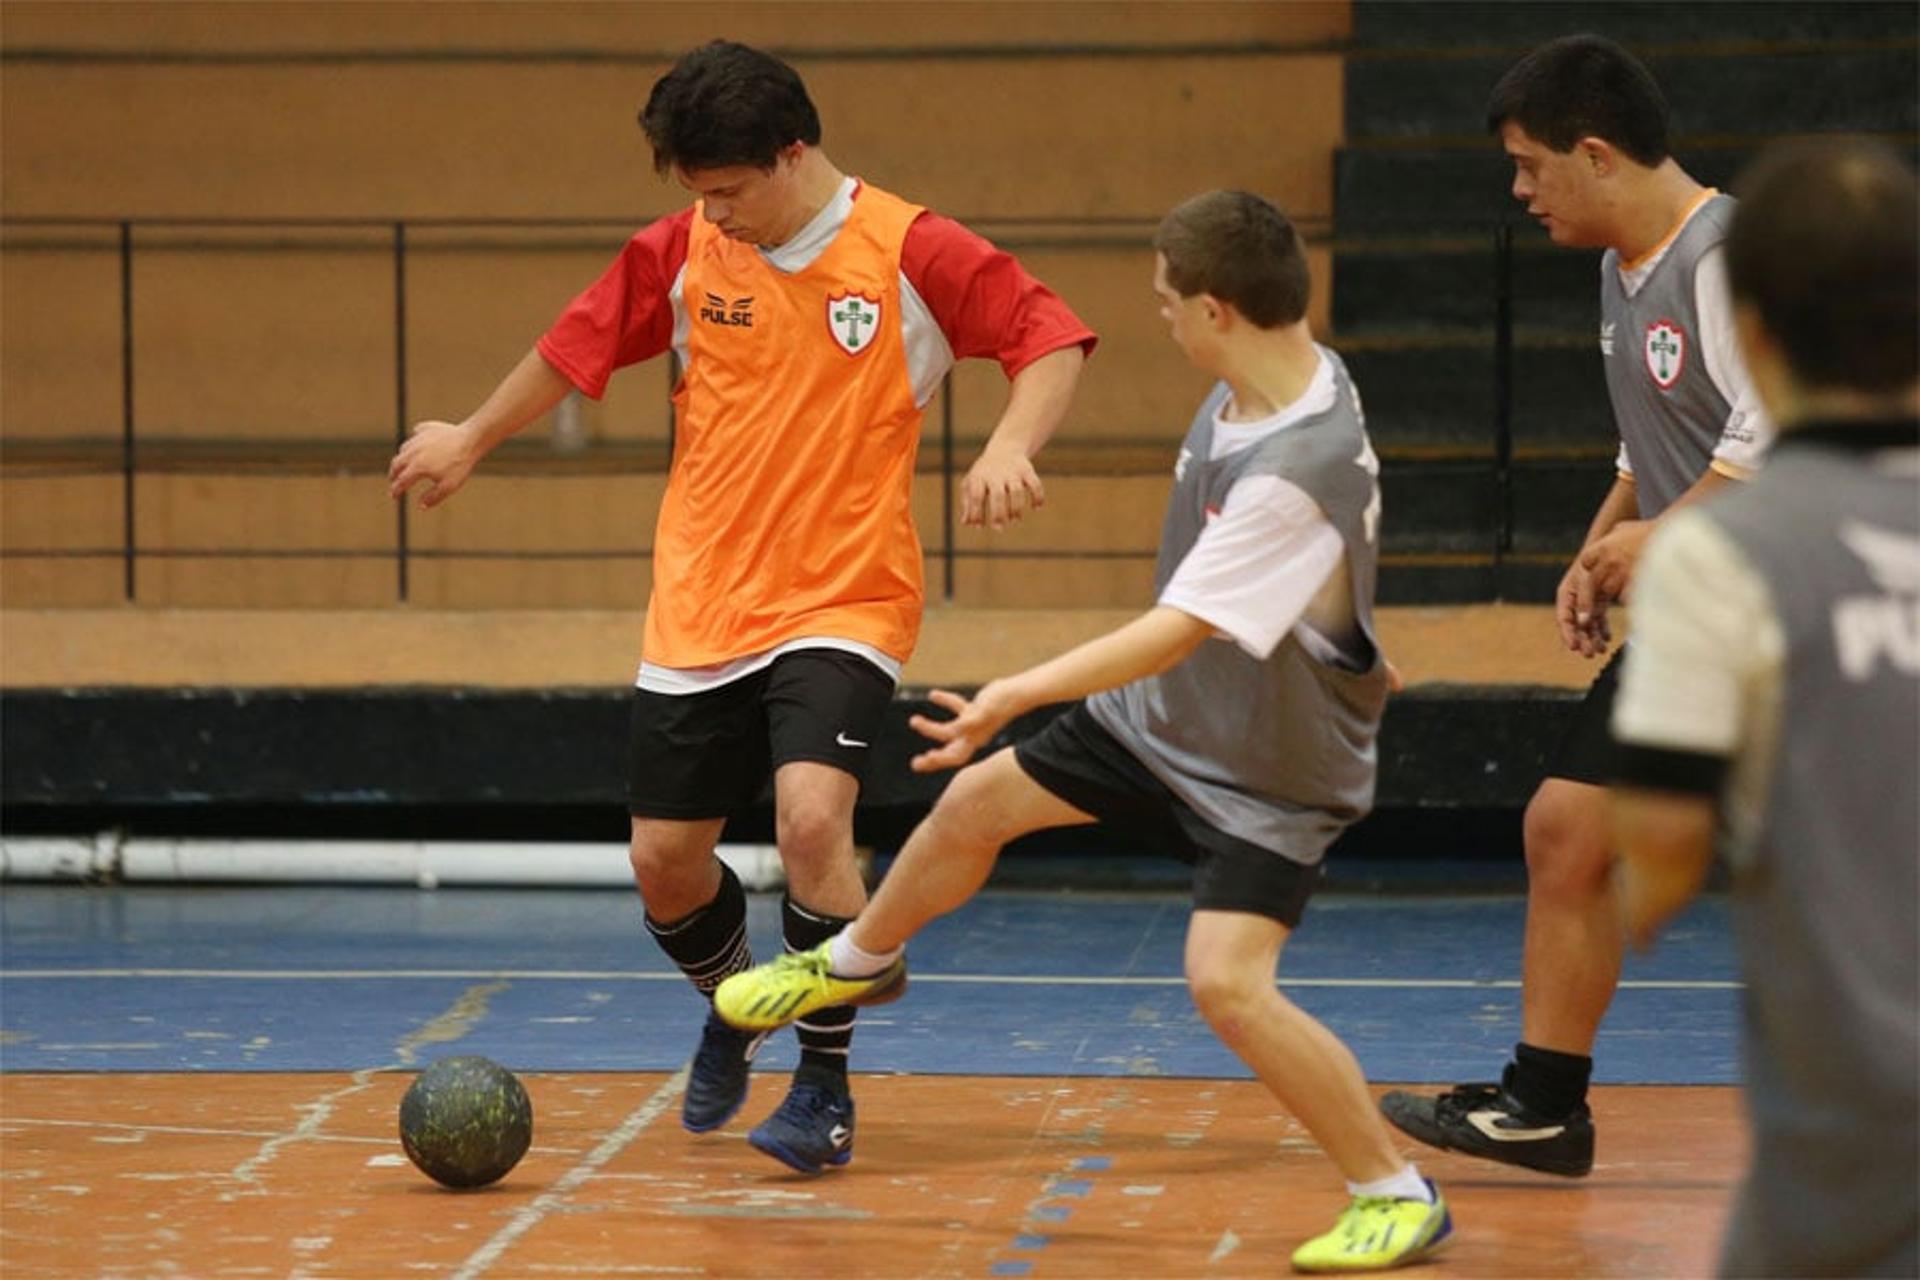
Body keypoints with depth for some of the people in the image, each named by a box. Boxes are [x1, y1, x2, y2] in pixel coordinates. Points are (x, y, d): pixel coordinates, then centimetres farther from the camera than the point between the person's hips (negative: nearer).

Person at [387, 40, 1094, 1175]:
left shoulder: (909, 251, -10)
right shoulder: (686, 252, 1)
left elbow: (1052, 338, -9)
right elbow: (578, 345, 14)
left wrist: (1010, 446, -28)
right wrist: (471, 441, 27)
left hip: (843, 602, -4)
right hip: (699, 605, 4)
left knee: (812, 815, -26)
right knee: (665, 860, 6)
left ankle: (826, 1086, -8)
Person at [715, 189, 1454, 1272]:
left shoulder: (1298, 474, -36)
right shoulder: (1277, 376, -9)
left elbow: (1173, 633, -38)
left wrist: (1015, 695, -39)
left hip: (1272, 770, -9)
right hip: (1165, 712, 9)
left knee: (1227, 981, -22)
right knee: (978, 802, 17)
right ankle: (861, 961, 48)